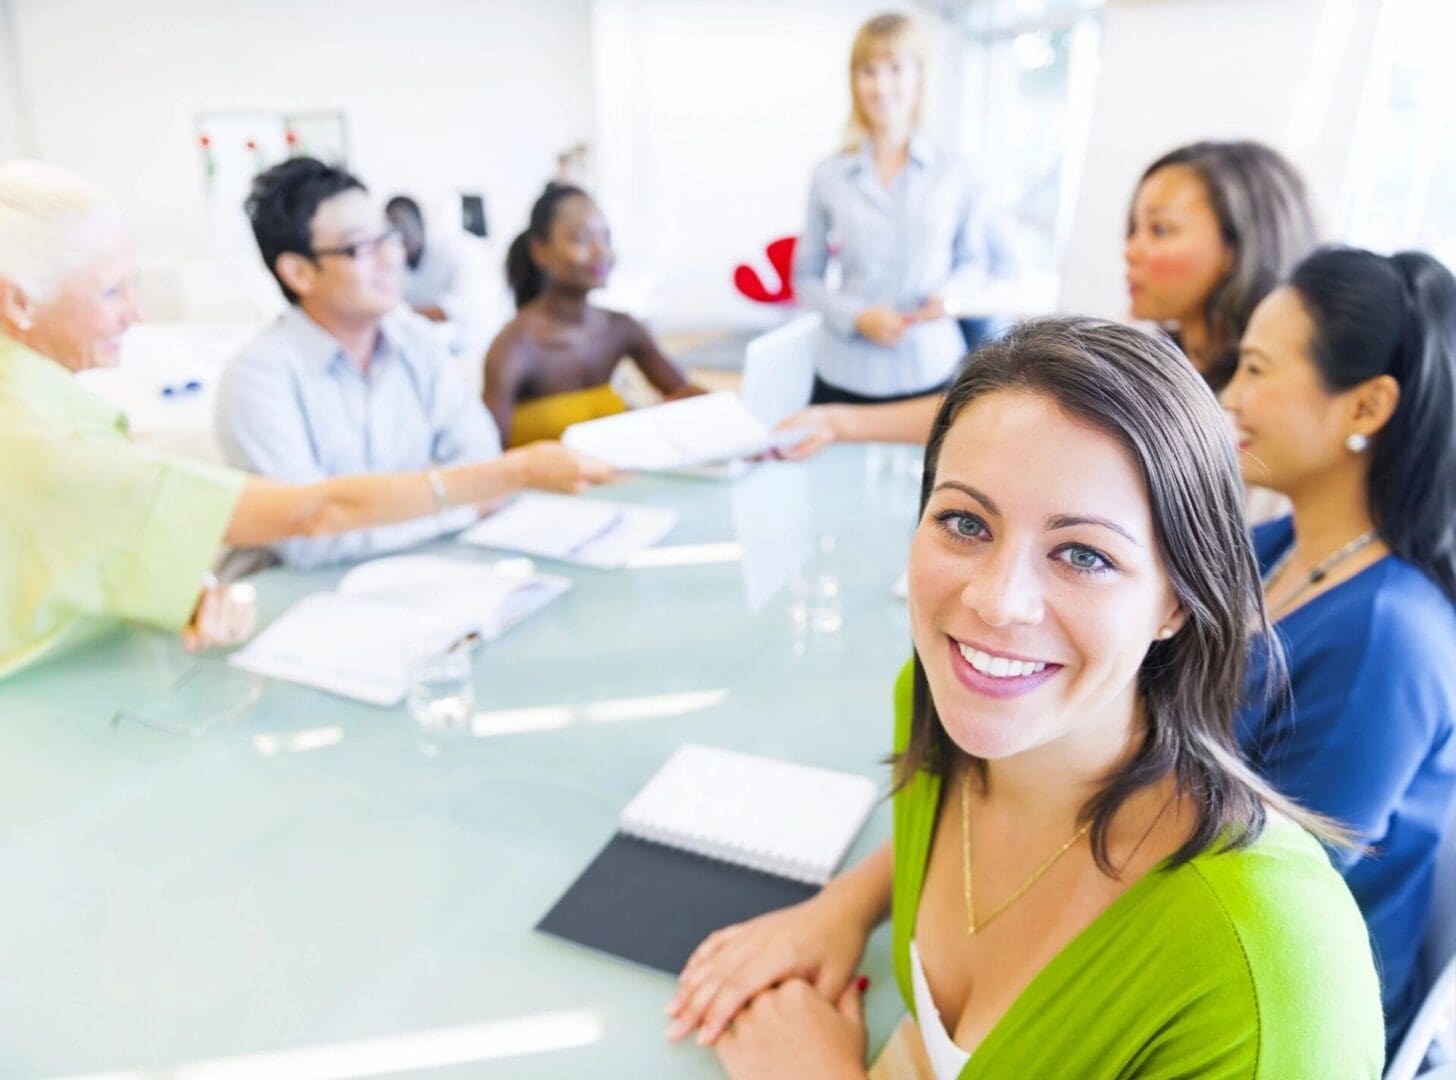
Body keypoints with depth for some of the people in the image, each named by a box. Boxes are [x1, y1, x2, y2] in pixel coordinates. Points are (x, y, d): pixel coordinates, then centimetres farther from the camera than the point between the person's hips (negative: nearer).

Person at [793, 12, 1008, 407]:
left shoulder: (953, 175, 4)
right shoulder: (829, 177, 3)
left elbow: (975, 260, 15)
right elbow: (806, 278, 8)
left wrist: (948, 293, -7)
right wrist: (856, 316, -10)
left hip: (931, 372, 0)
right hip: (847, 375, 0)